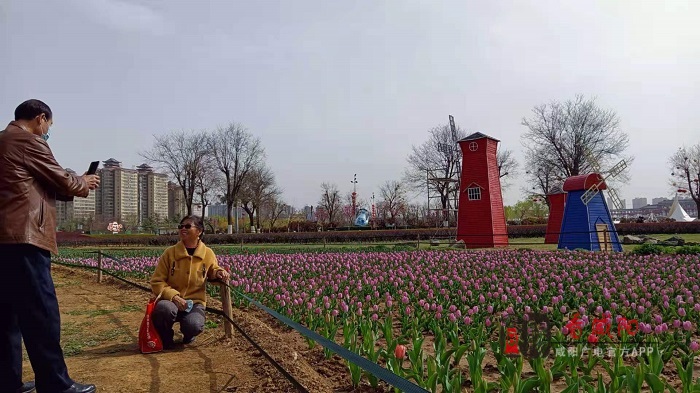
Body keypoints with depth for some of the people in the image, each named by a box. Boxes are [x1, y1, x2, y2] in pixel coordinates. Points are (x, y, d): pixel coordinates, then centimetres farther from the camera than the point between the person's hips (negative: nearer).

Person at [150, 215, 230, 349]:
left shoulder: (208, 254, 0)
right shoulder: (170, 253, -5)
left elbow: (212, 271, 20)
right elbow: (156, 281, -4)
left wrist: (219, 272, -6)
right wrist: (173, 296, -21)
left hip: (195, 302, 1)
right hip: (171, 301, 0)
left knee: (194, 326, -32)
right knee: (164, 308, -37)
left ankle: (188, 334, 11)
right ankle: (165, 338, -2)